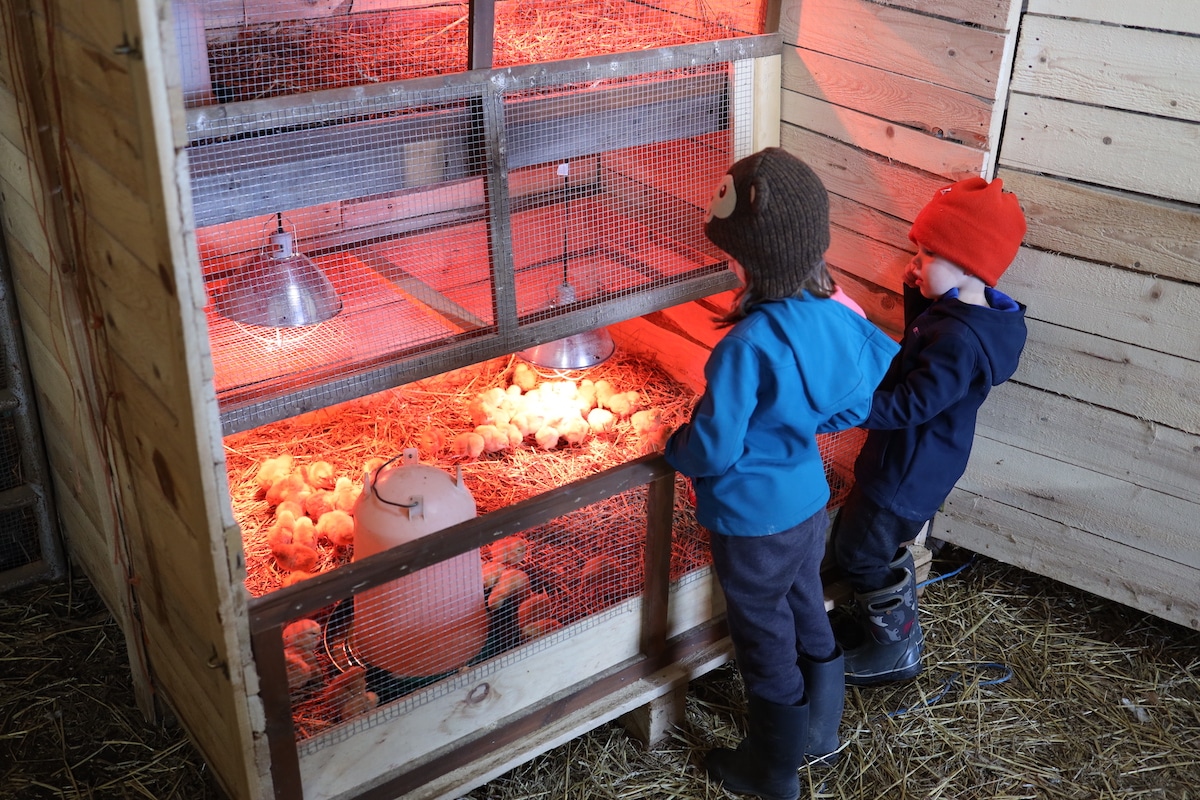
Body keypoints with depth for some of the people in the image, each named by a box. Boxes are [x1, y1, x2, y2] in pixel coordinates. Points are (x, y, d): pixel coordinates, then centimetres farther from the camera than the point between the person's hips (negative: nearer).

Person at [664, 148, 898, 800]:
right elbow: (884, 374, 5)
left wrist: (674, 447, -5)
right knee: (807, 617, 26)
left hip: (754, 521, -7)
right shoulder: (834, 316, -10)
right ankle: (819, 736, 48)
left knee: (765, 640, 13)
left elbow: (712, 450, -27)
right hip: (809, 502, 7)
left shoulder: (747, 347, -32)